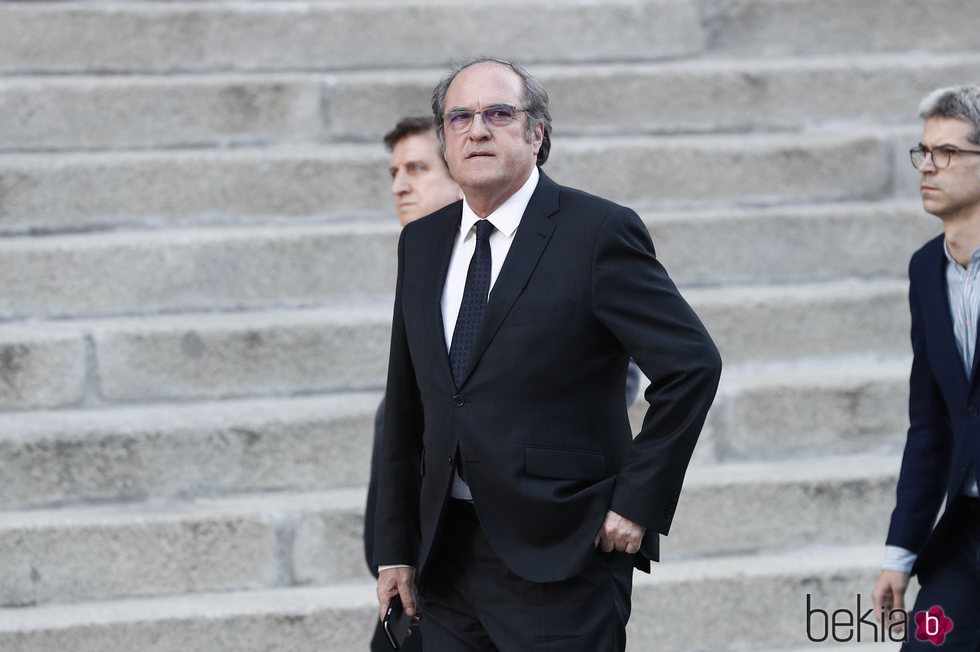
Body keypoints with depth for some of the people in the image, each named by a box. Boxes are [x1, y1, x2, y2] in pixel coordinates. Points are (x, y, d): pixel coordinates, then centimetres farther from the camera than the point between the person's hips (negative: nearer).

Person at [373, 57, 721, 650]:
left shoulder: (599, 232, -7)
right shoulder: (422, 244, 12)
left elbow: (693, 364, -9)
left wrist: (638, 504, -10)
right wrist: (395, 548, 13)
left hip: (561, 559, -6)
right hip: (448, 554, 6)